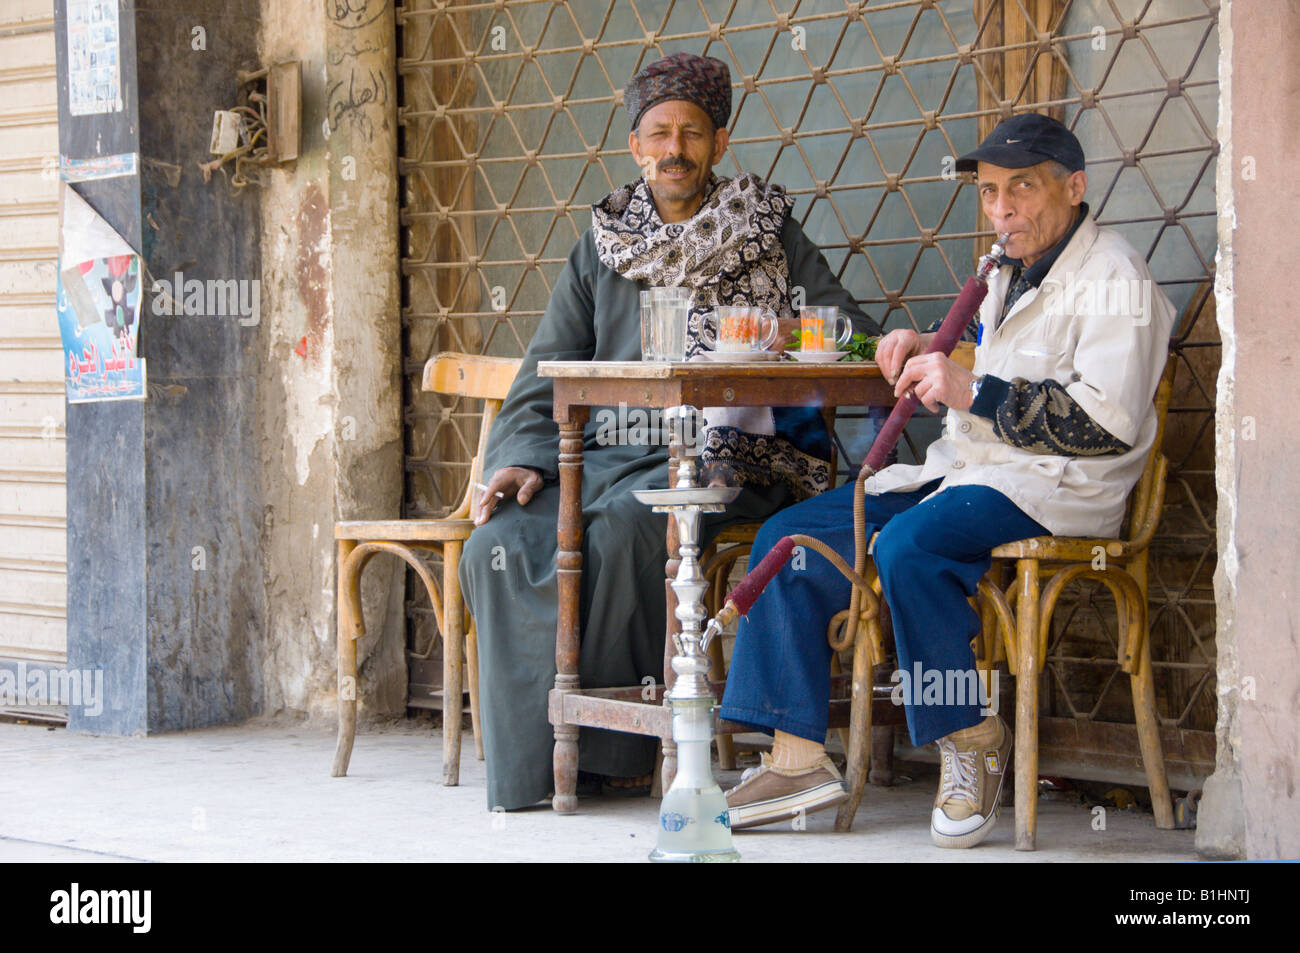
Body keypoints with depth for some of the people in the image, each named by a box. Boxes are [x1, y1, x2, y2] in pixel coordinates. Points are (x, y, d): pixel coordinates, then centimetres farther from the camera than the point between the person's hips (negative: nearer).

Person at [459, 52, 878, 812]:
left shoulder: (770, 237, 12)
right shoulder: (602, 250, 19)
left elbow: (857, 341, 7)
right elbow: (546, 378, 16)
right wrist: (522, 456, -2)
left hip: (721, 456, -3)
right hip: (606, 455, 4)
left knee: (625, 526, -35)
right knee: (500, 545, -24)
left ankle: (611, 749, -22)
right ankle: (532, 757, -18)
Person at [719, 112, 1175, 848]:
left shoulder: (1113, 279, -9)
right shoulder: (1013, 273, 20)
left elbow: (1108, 420, -22)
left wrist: (973, 392, -22)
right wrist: (926, 354, 13)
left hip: (1054, 486, -9)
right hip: (964, 471, 9)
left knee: (907, 545, -35)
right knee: (790, 539, -3)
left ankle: (972, 738, -16)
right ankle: (799, 756, -5)